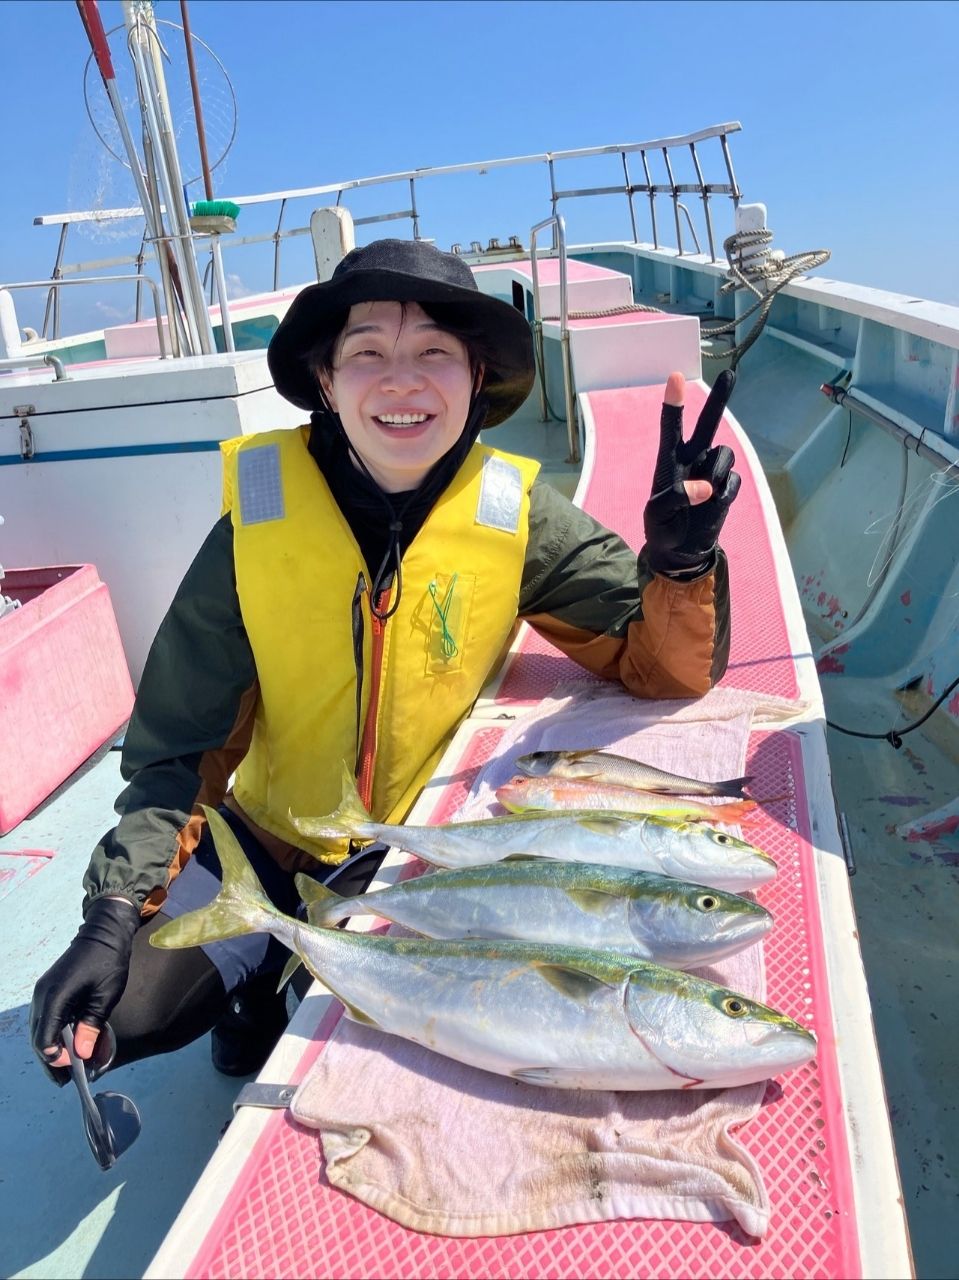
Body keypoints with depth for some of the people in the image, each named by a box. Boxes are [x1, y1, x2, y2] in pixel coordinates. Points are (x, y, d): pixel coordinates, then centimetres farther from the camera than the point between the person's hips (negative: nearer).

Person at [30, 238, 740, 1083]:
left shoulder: (518, 519, -16)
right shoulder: (258, 524, -17)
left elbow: (663, 667, -17)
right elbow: (177, 749, -10)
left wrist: (681, 559, -37)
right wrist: (115, 914, -20)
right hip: (270, 847, 0)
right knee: (115, 1011, -14)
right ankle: (258, 991, 20)